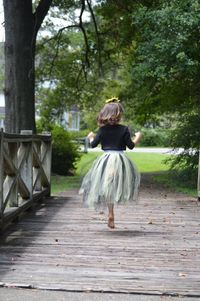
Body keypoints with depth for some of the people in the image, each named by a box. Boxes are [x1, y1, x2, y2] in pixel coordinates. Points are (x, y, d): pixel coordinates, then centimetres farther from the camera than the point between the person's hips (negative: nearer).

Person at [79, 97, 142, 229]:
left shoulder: (102, 129, -2)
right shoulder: (124, 129, -7)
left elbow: (93, 144, 2)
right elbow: (131, 146, -4)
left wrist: (91, 137, 24)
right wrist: (138, 137, 15)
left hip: (106, 160, 2)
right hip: (120, 159, -2)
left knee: (107, 188, 11)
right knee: (117, 186, 8)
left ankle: (111, 214, 9)